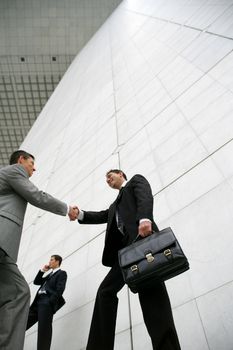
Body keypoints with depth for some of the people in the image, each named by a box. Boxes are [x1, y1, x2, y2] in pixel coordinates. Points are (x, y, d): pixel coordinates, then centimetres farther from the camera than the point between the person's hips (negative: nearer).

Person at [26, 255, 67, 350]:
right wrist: (42, 270, 17)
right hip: (38, 301, 8)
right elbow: (36, 282, 26)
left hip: (47, 303, -8)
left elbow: (60, 289, -9)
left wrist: (50, 302, -17)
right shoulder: (50, 274, 29)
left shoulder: (62, 273, 4)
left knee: (44, 330, -9)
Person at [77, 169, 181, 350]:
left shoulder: (136, 180, 17)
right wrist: (80, 214, 8)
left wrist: (144, 219, -25)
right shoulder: (116, 203, 40)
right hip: (126, 247, 8)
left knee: (149, 287, -20)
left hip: (142, 236, -8)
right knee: (106, 290, -1)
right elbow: (103, 216, 25)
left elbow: (145, 196, -4)